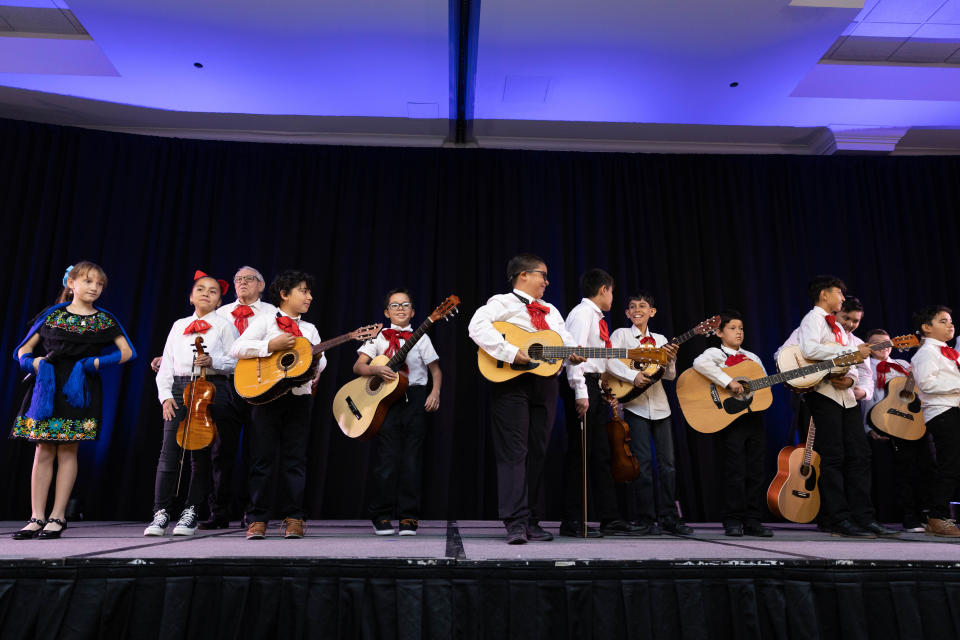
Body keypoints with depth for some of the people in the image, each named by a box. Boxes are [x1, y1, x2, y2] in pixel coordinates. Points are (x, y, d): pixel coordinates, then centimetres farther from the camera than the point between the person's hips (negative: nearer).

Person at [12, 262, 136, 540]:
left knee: (68, 452, 0)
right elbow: (23, 350, 12)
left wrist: (97, 363, -8)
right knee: (43, 452, 3)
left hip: (80, 390, -1)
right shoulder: (52, 315, 8)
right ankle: (37, 517, 9)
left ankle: (57, 516, 7)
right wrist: (35, 363, -8)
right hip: (48, 388, 1)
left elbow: (127, 352, 3)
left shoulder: (104, 319, 5)